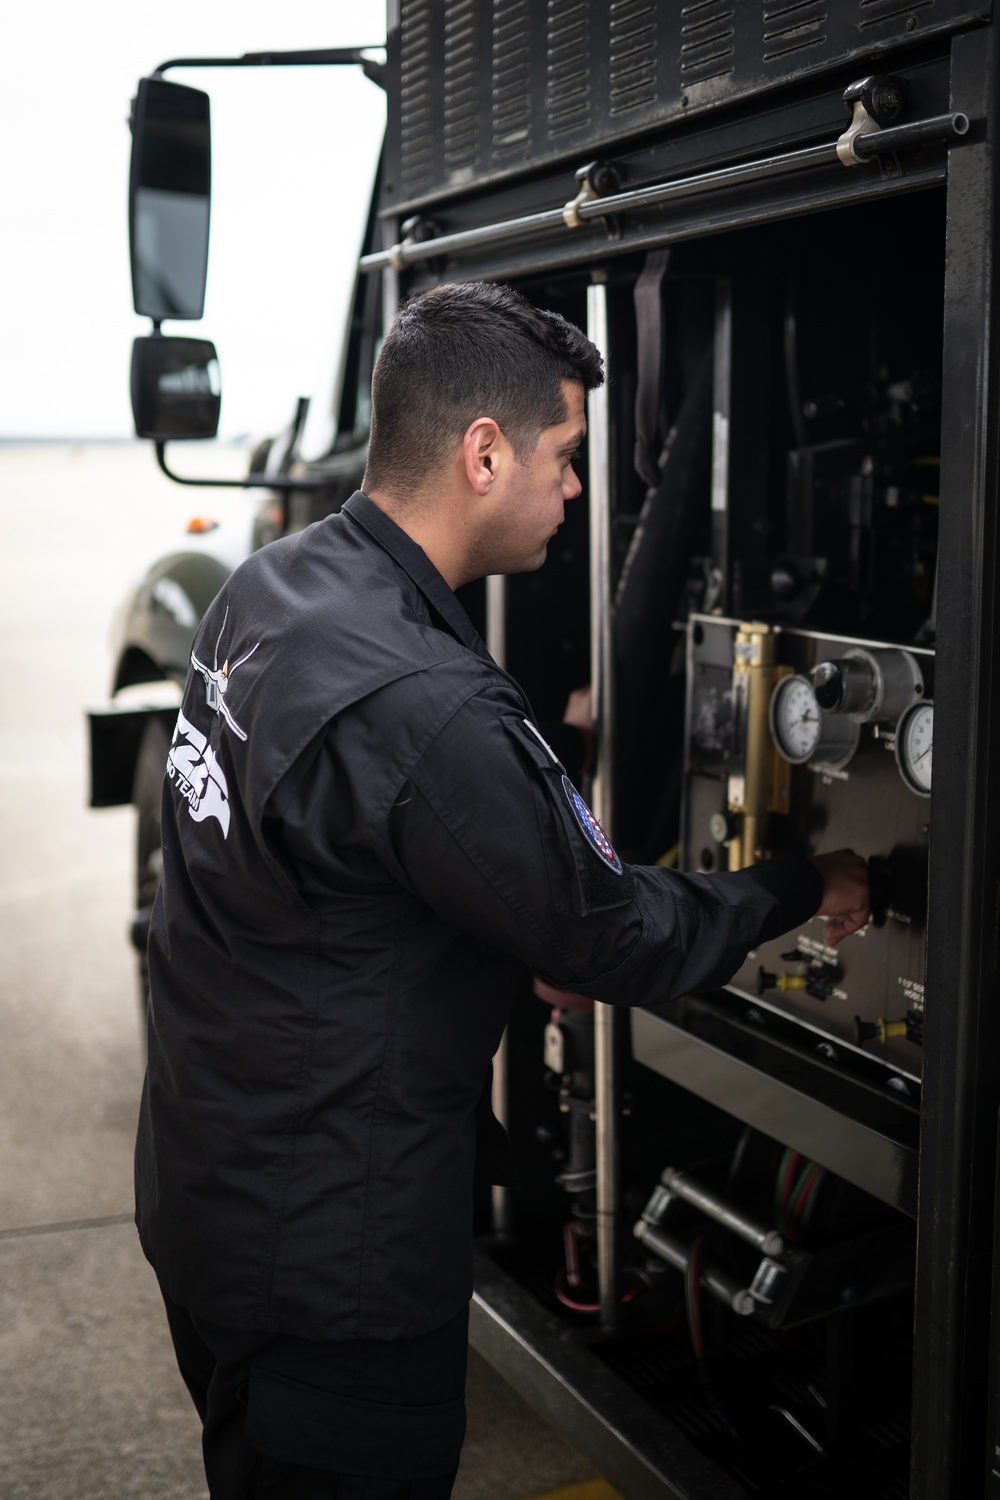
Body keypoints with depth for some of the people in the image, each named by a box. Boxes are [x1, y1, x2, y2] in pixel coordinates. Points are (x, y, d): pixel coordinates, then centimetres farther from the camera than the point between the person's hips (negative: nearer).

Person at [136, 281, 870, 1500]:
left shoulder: (266, 589, 0)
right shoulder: (426, 711, -31)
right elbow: (621, 940, -19)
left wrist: (534, 958, 11)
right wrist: (804, 891, -2)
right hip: (326, 1254, -9)